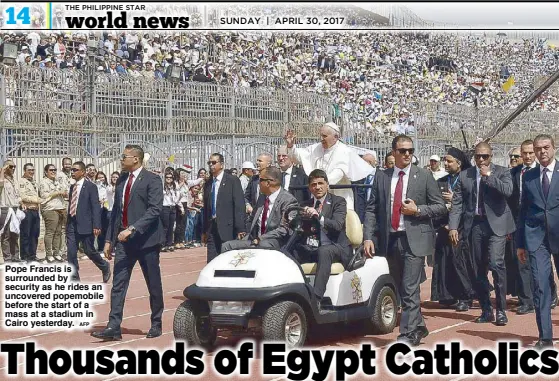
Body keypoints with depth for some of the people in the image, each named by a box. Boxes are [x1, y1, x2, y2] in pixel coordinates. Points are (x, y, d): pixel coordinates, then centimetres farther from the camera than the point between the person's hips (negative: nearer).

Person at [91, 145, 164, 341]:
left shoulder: (152, 180, -8)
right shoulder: (121, 180, 13)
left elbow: (155, 210, -18)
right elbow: (115, 211, 16)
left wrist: (132, 229, -25)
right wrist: (109, 239, 12)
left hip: (146, 240, -6)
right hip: (123, 240, 6)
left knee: (154, 285, 6)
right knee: (118, 284, -1)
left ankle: (156, 324, 20)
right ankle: (114, 327, -2)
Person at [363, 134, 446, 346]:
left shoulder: (424, 176, 2)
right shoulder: (381, 177, 8)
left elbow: (440, 207, 3)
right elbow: (371, 209, 6)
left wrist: (417, 210, -12)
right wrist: (368, 237, -4)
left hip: (414, 241, -4)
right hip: (390, 240, 4)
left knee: (410, 289, -10)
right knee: (401, 289, 13)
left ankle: (408, 334, -5)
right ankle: (419, 327, 30)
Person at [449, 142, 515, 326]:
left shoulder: (502, 172, 4)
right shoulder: (464, 176, 10)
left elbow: (508, 191, -15)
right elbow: (457, 203, 6)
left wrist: (489, 176, -13)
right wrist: (453, 227, -3)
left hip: (495, 224, -3)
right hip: (475, 225, 3)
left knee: (496, 263, -15)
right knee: (479, 269, 7)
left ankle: (501, 310, -5)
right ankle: (486, 310, 19)